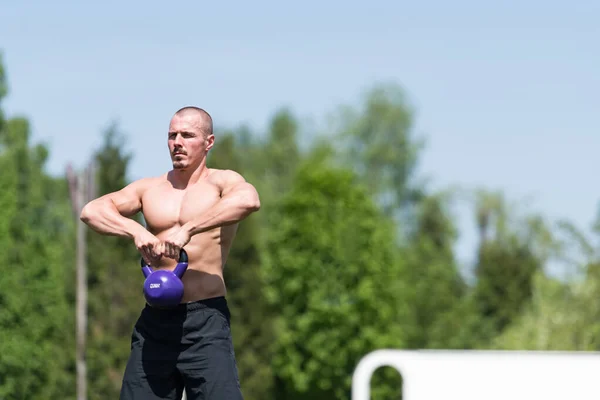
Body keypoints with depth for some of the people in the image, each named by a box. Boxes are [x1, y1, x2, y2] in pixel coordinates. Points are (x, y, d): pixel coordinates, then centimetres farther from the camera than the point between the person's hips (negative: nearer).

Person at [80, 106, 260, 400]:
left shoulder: (221, 182, 2)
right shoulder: (149, 189, 14)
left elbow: (249, 200, -23)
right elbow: (91, 211, 2)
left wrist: (188, 230, -27)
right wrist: (136, 231, -16)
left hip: (205, 321, -4)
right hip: (155, 320, 5)